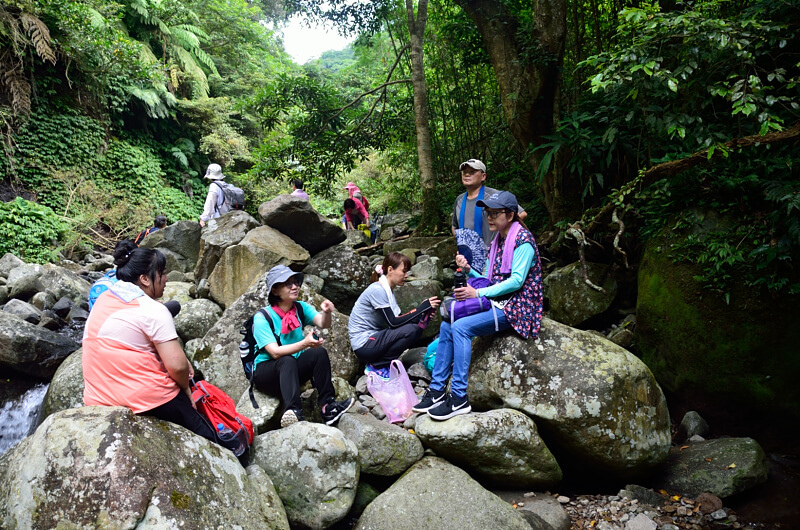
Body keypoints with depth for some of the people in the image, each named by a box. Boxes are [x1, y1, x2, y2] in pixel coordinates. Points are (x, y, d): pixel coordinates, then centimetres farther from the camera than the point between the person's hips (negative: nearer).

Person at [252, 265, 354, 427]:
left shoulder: (300, 308, 1)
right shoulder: (262, 318, -14)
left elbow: (322, 323, -16)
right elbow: (275, 352, -25)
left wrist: (326, 313, -39)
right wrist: (304, 343, -38)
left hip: (292, 372, 5)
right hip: (265, 374, -5)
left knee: (320, 352, -21)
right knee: (287, 361, -35)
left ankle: (327, 405, -25)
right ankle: (293, 412, -49)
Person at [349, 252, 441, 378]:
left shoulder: (387, 290, 11)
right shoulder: (377, 290, -18)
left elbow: (398, 320, 7)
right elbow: (393, 322, -21)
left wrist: (423, 314, -8)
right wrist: (423, 307, -18)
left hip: (374, 337, 9)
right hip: (363, 346, -9)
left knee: (417, 327, -3)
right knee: (410, 330, -23)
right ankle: (376, 366, -10)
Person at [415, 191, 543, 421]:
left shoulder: (523, 240, -11)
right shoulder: (497, 240, 16)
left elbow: (516, 281, -19)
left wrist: (478, 293, -19)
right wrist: (468, 269, -1)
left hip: (515, 306, -9)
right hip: (497, 302, 9)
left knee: (461, 327, -25)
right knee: (447, 325, -5)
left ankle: (459, 399, -20)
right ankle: (437, 390, -1)